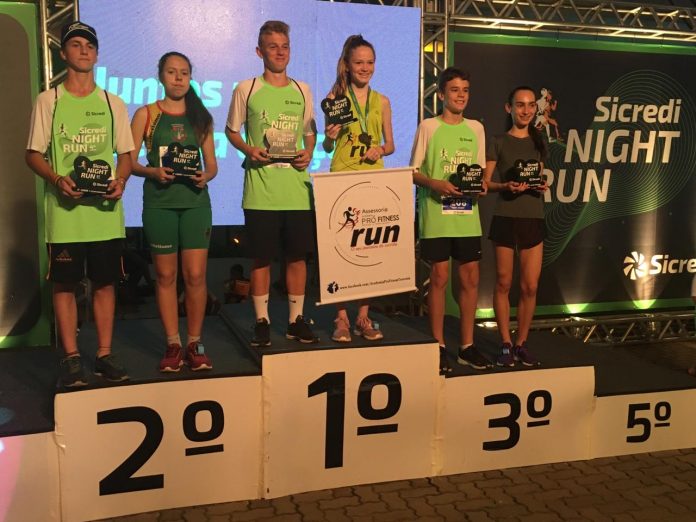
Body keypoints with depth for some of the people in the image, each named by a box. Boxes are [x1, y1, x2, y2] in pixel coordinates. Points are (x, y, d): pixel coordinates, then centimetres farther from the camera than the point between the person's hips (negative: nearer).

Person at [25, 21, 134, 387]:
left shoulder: (113, 103, 12)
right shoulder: (49, 100, 6)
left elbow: (125, 153, 12)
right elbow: (33, 154, 4)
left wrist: (120, 180, -9)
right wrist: (56, 179, -15)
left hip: (106, 209, 2)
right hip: (64, 209, -2)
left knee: (105, 283, 5)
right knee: (64, 284, 2)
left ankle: (105, 355, 15)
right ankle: (71, 358, 11)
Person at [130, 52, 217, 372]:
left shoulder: (201, 116, 13)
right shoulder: (146, 114, 7)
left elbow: (212, 164, 12)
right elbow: (129, 162, 2)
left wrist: (205, 176, -10)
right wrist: (152, 171, -17)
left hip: (195, 201, 1)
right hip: (159, 202, -1)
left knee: (195, 275, -4)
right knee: (166, 276, 3)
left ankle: (194, 343, 9)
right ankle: (173, 345, 13)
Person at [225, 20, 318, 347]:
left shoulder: (302, 91, 11)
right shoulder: (246, 89, 2)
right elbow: (231, 130, 9)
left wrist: (308, 154, -2)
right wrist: (248, 150, -10)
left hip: (298, 189, 3)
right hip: (261, 191, -3)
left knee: (298, 256, 7)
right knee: (261, 258, 3)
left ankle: (296, 320, 20)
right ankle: (262, 321, 16)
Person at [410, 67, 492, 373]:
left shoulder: (476, 129, 12)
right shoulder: (428, 127, 0)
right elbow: (413, 172, 0)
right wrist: (435, 184, -18)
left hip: (467, 216, 4)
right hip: (436, 214, -4)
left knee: (470, 279, 5)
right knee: (439, 278, 0)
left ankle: (467, 346, 18)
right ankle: (439, 346, 12)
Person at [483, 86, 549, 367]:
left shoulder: (538, 143, 14)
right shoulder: (498, 142, 2)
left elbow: (542, 177, 19)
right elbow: (485, 182, -1)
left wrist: (542, 186, -3)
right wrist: (505, 186, -19)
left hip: (533, 219, 3)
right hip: (505, 218, -3)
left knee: (530, 286, 2)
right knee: (504, 284, 3)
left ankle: (521, 343, 16)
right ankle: (506, 344, 13)